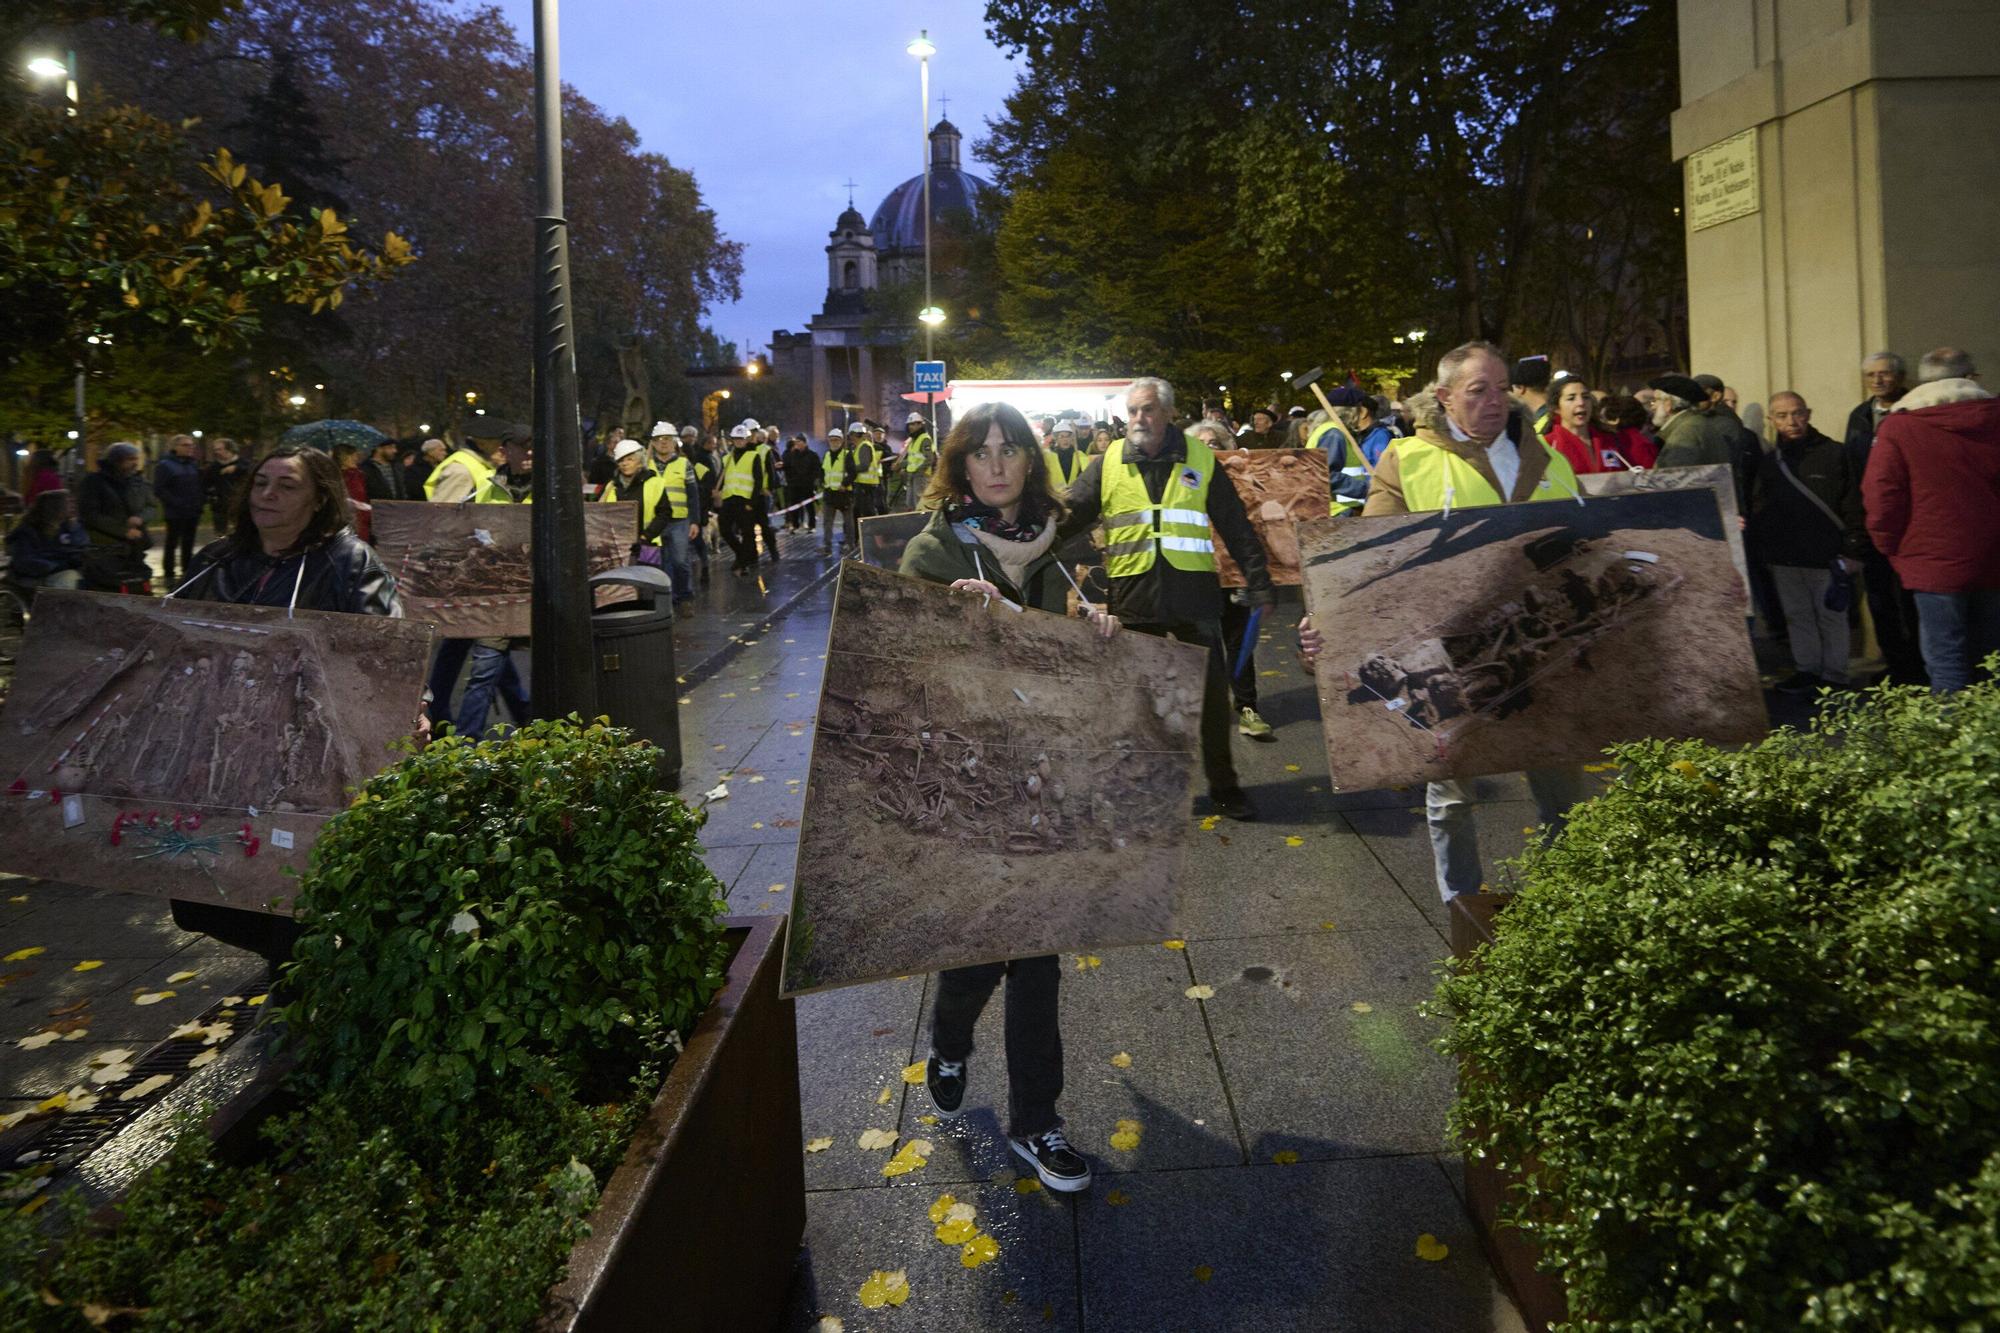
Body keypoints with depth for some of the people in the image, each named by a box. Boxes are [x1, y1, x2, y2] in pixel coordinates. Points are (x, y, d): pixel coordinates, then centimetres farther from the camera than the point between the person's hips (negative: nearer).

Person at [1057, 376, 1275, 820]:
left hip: (1193, 592, 0)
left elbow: (1236, 528, 6)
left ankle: (1223, 786, 20)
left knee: (1212, 692, 6)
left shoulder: (1199, 459, 4)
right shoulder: (1108, 464, 5)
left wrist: (1259, 584, 3)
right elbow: (1067, 517, 4)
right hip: (1131, 595, 1)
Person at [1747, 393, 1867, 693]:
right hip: (1783, 558, 4)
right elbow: (1757, 508, 12)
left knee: (1831, 617, 6)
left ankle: (1834, 676, 15)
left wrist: (1851, 551, -11)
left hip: (1826, 556, -4)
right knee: (1797, 616, 13)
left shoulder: (1836, 454, -4)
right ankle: (1806, 669, 24)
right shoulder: (1767, 461, 8)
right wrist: (1747, 525, -9)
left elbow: (1853, 507, -6)